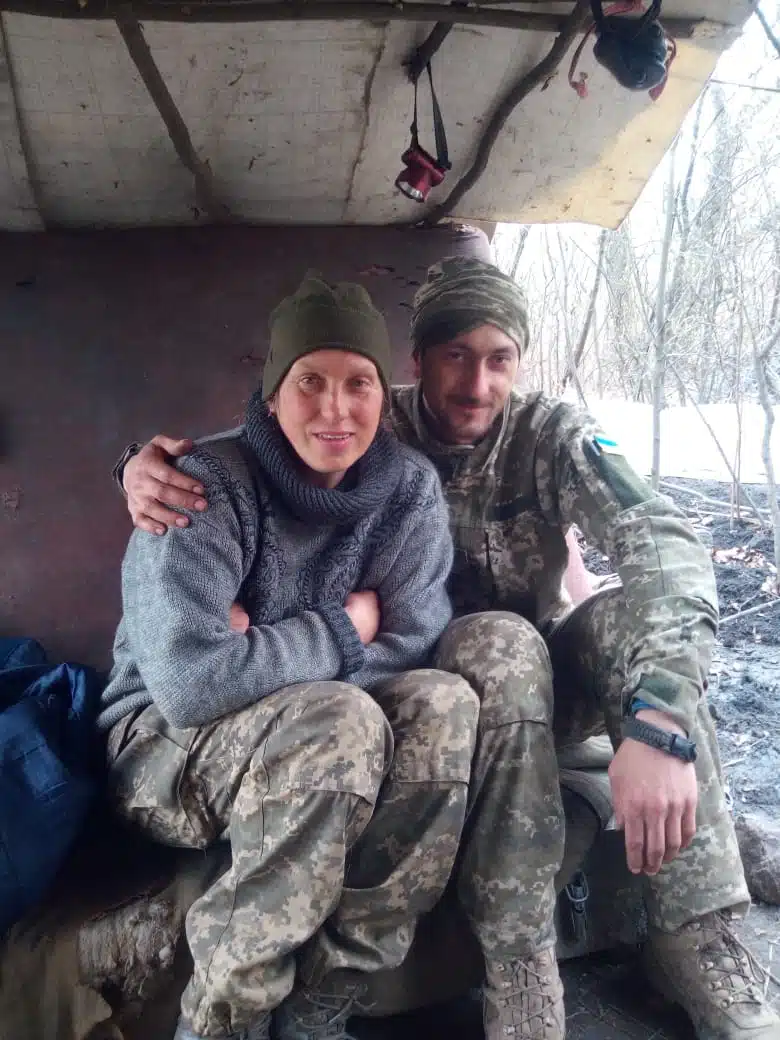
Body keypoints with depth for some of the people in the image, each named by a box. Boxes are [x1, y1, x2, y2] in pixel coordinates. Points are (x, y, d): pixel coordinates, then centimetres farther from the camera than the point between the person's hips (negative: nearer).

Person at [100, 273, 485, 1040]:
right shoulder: (208, 486, -20)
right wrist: (339, 631, -19)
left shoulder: (409, 488, -6)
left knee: (444, 705, -23)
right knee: (339, 720, -33)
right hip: (165, 747, -4)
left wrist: (265, 650, -23)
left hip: (311, 743, 5)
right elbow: (189, 683, -30)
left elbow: (409, 650, -12)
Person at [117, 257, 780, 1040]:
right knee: (502, 643, -34)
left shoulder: (550, 433, -10)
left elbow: (664, 542, -25)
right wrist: (147, 462, -30)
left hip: (550, 680, 2)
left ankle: (702, 951, -23)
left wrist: (660, 718, -43)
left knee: (632, 615, -27)